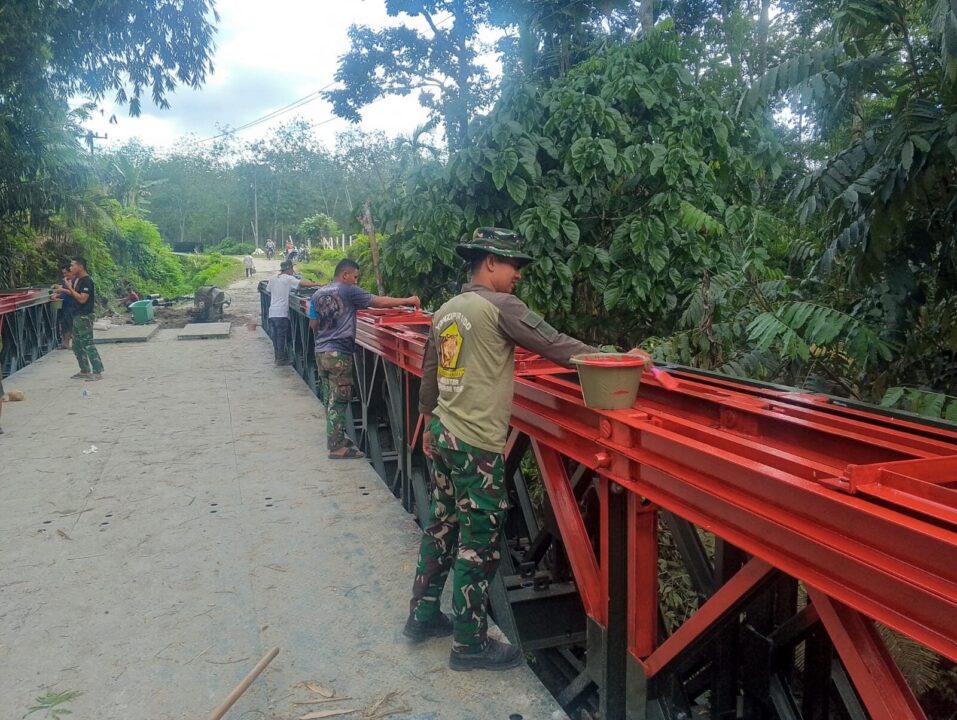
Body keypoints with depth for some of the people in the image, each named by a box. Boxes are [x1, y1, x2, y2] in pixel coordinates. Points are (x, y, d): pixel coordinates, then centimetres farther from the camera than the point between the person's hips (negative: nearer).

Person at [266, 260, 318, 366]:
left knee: (275, 336, 12)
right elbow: (304, 283, -18)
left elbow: (269, 292, 17)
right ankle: (281, 359, 5)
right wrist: (318, 284, -15)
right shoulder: (288, 279, -9)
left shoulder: (273, 279, 12)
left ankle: (278, 357, 19)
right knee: (282, 336, 0)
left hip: (272, 312, 7)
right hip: (281, 313, -7)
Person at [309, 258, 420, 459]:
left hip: (321, 352, 7)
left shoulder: (318, 294, 10)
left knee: (330, 399, 15)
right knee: (339, 401, -3)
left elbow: (313, 324, 13)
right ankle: (337, 447, 0)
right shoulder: (348, 291, -10)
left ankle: (335, 438, 24)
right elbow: (380, 302, -11)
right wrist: (408, 300, -3)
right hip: (339, 354, -7)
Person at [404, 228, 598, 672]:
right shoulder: (499, 306, -13)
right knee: (479, 544, 3)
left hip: (444, 435, 9)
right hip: (477, 444, -9)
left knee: (442, 527, 20)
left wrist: (429, 422, 29)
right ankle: (470, 644, 16)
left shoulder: (446, 311, 12)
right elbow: (553, 344, -15)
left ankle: (422, 616, 34)